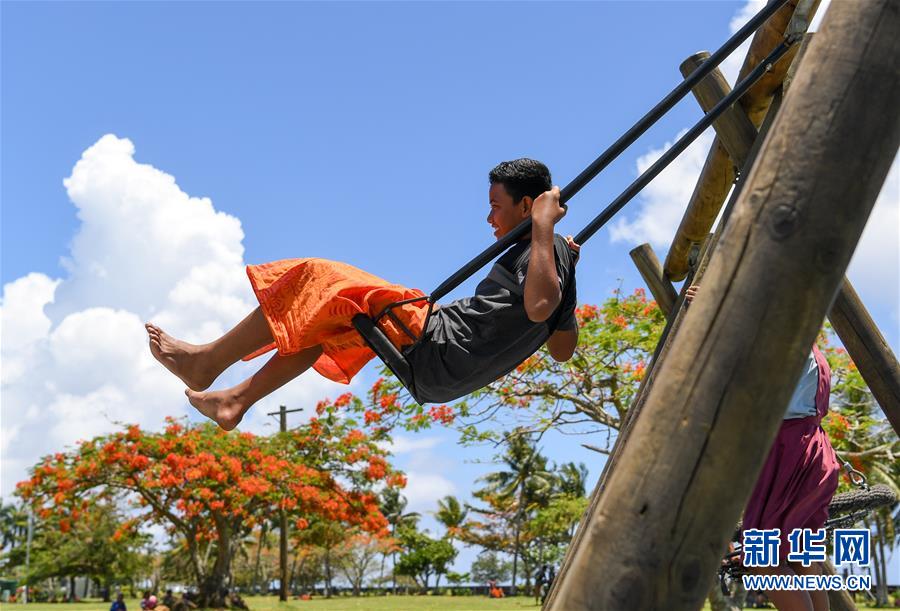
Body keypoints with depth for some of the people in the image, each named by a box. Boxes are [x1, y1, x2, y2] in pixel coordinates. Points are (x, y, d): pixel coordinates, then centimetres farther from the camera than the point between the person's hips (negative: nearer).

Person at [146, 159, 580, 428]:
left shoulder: (542, 251, -13)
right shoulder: (561, 261, 14)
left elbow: (539, 306, -37)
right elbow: (563, 349, 23)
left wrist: (543, 226, -27)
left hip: (435, 348, -10)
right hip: (445, 377, 10)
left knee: (319, 283, -11)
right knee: (327, 314, 22)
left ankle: (207, 362, -3)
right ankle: (237, 401, 20)